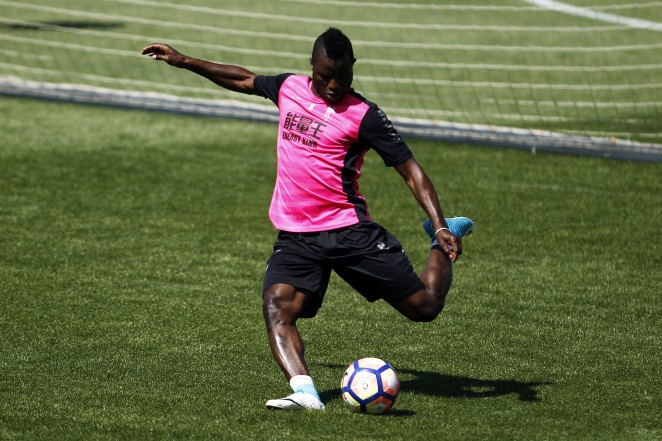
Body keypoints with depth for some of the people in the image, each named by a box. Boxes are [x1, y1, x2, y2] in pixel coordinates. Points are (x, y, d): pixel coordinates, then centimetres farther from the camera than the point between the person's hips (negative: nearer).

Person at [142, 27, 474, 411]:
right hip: (295, 238, 4)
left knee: (425, 307, 0)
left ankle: (443, 238, 30)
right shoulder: (289, 88, 8)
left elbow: (411, 170, -8)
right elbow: (244, 80, 27)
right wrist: (183, 60, 30)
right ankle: (304, 391, -38)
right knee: (277, 308, -25)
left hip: (350, 232, -4)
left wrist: (440, 226, -19)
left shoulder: (364, 115, -8)